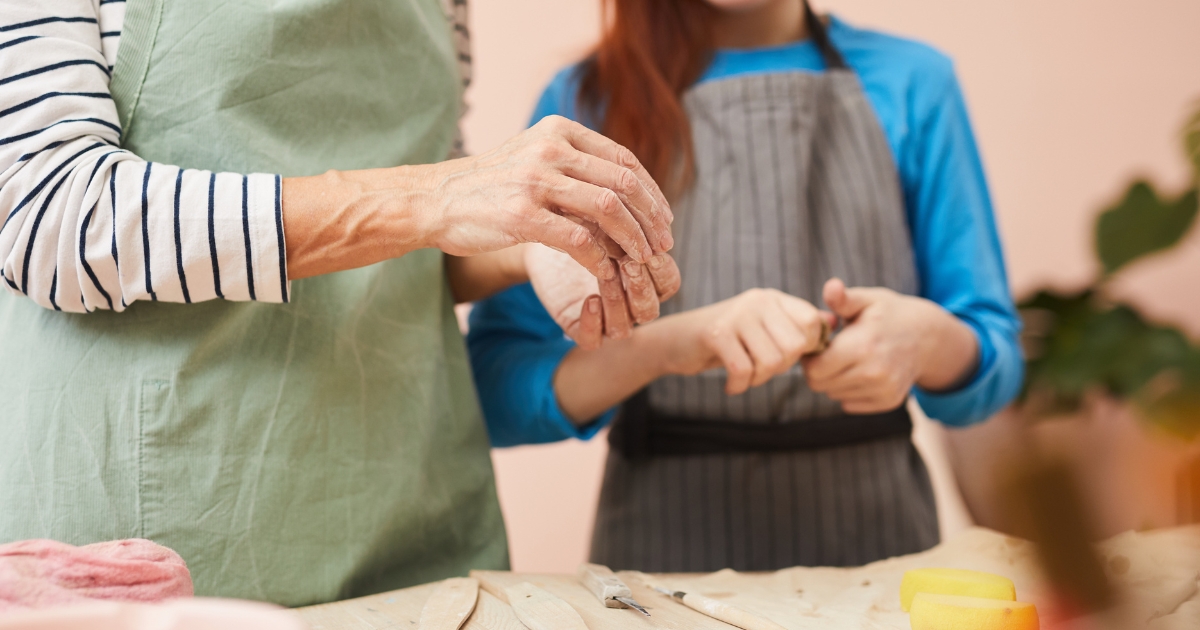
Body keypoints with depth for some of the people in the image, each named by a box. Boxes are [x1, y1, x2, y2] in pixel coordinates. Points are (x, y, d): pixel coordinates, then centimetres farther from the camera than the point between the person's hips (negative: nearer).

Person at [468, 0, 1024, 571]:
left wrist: (926, 337, -13)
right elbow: (498, 388, -5)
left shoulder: (912, 83, 7)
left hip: (872, 540, 2)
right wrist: (665, 344, -21)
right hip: (664, 545, -1)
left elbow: (994, 367, 8)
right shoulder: (584, 100, 3)